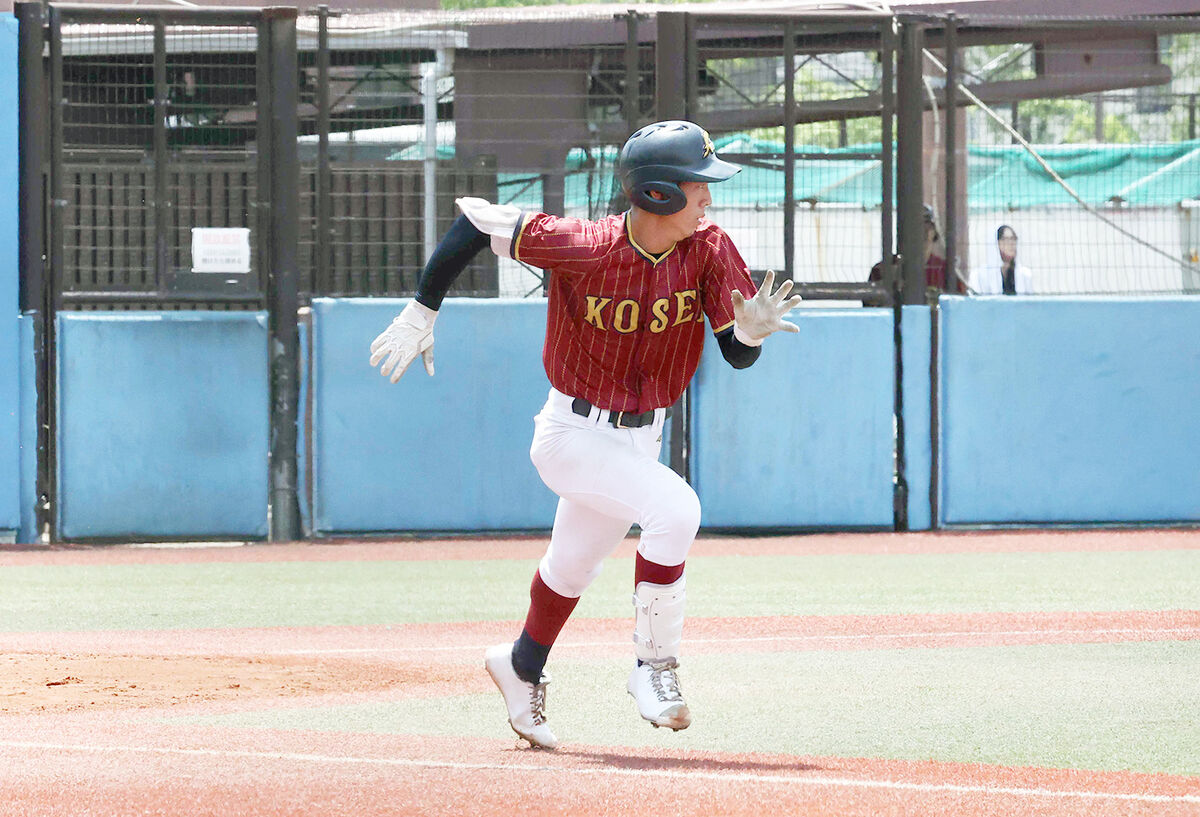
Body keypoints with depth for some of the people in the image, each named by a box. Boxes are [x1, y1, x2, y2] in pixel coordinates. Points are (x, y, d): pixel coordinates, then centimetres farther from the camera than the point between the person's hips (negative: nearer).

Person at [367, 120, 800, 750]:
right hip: (573, 434, -6)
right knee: (674, 508, -27)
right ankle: (653, 663, -14)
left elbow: (738, 355, -14)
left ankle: (522, 669, 50)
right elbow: (475, 220, -18)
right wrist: (421, 313, -14)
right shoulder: (584, 248, -26)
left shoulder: (708, 250, -14)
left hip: (639, 438, 6)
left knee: (574, 568, 23)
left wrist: (753, 329, -38)